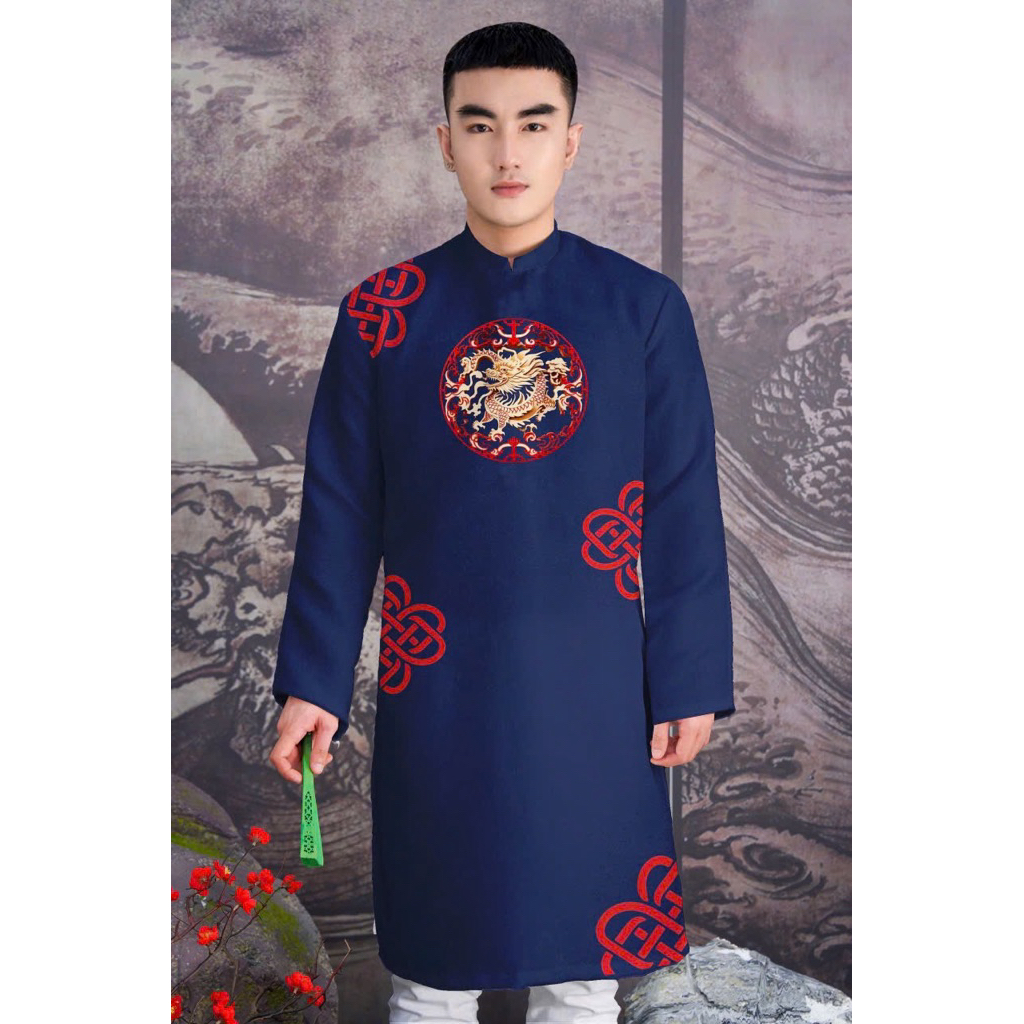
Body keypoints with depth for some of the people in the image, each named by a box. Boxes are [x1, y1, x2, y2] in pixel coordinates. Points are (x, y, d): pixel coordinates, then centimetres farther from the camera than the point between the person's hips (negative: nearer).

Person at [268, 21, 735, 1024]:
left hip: (590, 684, 0)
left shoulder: (644, 308, -1)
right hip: (436, 682, 0)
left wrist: (689, 681, -1)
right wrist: (313, 680, 1)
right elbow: (339, 515, 3)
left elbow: (684, 513, 1)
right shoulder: (382, 314, 1)